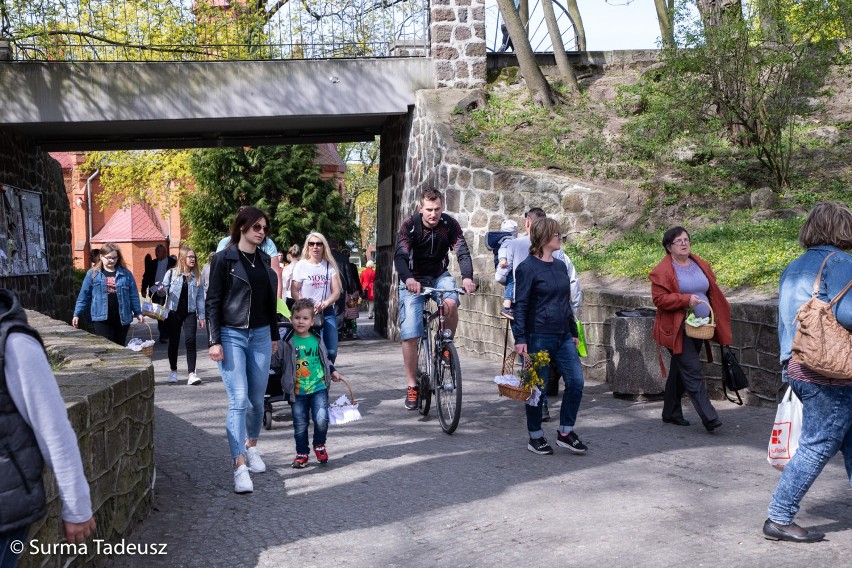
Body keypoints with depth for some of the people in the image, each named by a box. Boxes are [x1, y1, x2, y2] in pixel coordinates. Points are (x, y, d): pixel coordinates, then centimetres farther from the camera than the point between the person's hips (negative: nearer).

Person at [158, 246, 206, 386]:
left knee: (190, 340, -13)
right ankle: (173, 371, 24)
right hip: (174, 311, 0)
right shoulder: (172, 273, 1)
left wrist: (201, 316, 4)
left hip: (190, 312, 0)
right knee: (173, 342, 8)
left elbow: (200, 297, 6)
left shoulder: (197, 276, 5)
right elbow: (164, 290, 2)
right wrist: (160, 290, -22)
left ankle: (191, 373, -14)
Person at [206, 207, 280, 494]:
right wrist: (214, 341, -12)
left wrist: (274, 335, 20)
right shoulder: (224, 259, -5)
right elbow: (213, 302, -7)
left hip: (260, 335, 5)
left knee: (257, 400, 9)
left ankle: (251, 446, 32)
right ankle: (240, 466, -15)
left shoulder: (264, 260, 12)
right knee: (239, 400, -13)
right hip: (232, 335, -5)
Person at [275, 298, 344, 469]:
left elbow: (325, 358, 22)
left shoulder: (317, 340, 6)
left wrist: (332, 371, 15)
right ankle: (301, 453, 24)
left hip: (319, 387, 1)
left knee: (321, 419, -13)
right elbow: (277, 361, -1)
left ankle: (319, 445, 14)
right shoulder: (286, 341, -5)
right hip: (298, 391, -1)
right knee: (299, 424, 6)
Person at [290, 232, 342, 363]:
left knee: (331, 351, 0)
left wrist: (325, 304, -16)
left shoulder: (330, 266, 7)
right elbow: (294, 292, -3)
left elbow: (336, 291, 3)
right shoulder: (301, 265, 0)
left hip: (328, 312, 3)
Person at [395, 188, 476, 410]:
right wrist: (408, 278, -51)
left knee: (451, 303, -33)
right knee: (410, 335, -9)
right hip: (413, 280, -1)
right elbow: (400, 256, -30)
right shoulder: (409, 225, -19)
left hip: (439, 276, 1)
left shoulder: (449, 224, -13)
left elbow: (462, 252, -21)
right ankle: (412, 386, 4)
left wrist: (467, 277, -42)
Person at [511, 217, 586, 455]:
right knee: (537, 387, 3)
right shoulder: (527, 268, -9)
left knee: (576, 382, 1)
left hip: (563, 337, 7)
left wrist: (573, 332, 20)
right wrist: (520, 339, -17)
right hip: (538, 337, -7)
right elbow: (520, 305, -12)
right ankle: (535, 437, 17)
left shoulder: (560, 266, 12)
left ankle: (565, 432, 15)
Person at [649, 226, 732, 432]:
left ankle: (671, 413, 27)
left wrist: (716, 319, 15)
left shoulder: (701, 265, 12)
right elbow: (659, 299, -14)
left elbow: (713, 293, 19)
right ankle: (709, 417, -16)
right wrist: (686, 299, -22)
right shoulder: (662, 271, -8)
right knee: (693, 371, -13)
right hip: (677, 329, -7)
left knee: (680, 371, 16)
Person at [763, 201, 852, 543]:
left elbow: (784, 324, 19)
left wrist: (790, 367, 25)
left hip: (796, 369, 9)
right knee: (817, 447, -1)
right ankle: (779, 519, 3)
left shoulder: (794, 268, 15)